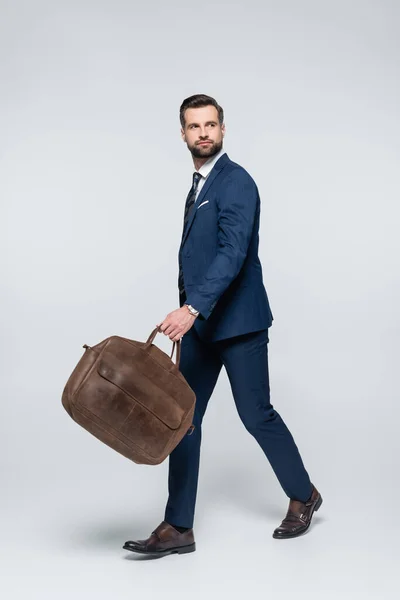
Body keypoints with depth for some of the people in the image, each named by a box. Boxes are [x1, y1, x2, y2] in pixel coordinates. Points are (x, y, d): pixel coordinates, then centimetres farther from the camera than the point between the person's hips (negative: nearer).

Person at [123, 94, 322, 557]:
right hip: (199, 325, 8)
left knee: (256, 415, 3)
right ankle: (178, 528, 10)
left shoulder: (236, 182, -12)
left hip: (237, 321, -8)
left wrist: (192, 308, -36)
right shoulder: (199, 184, 16)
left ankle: (303, 496, 27)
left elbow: (232, 253, -26)